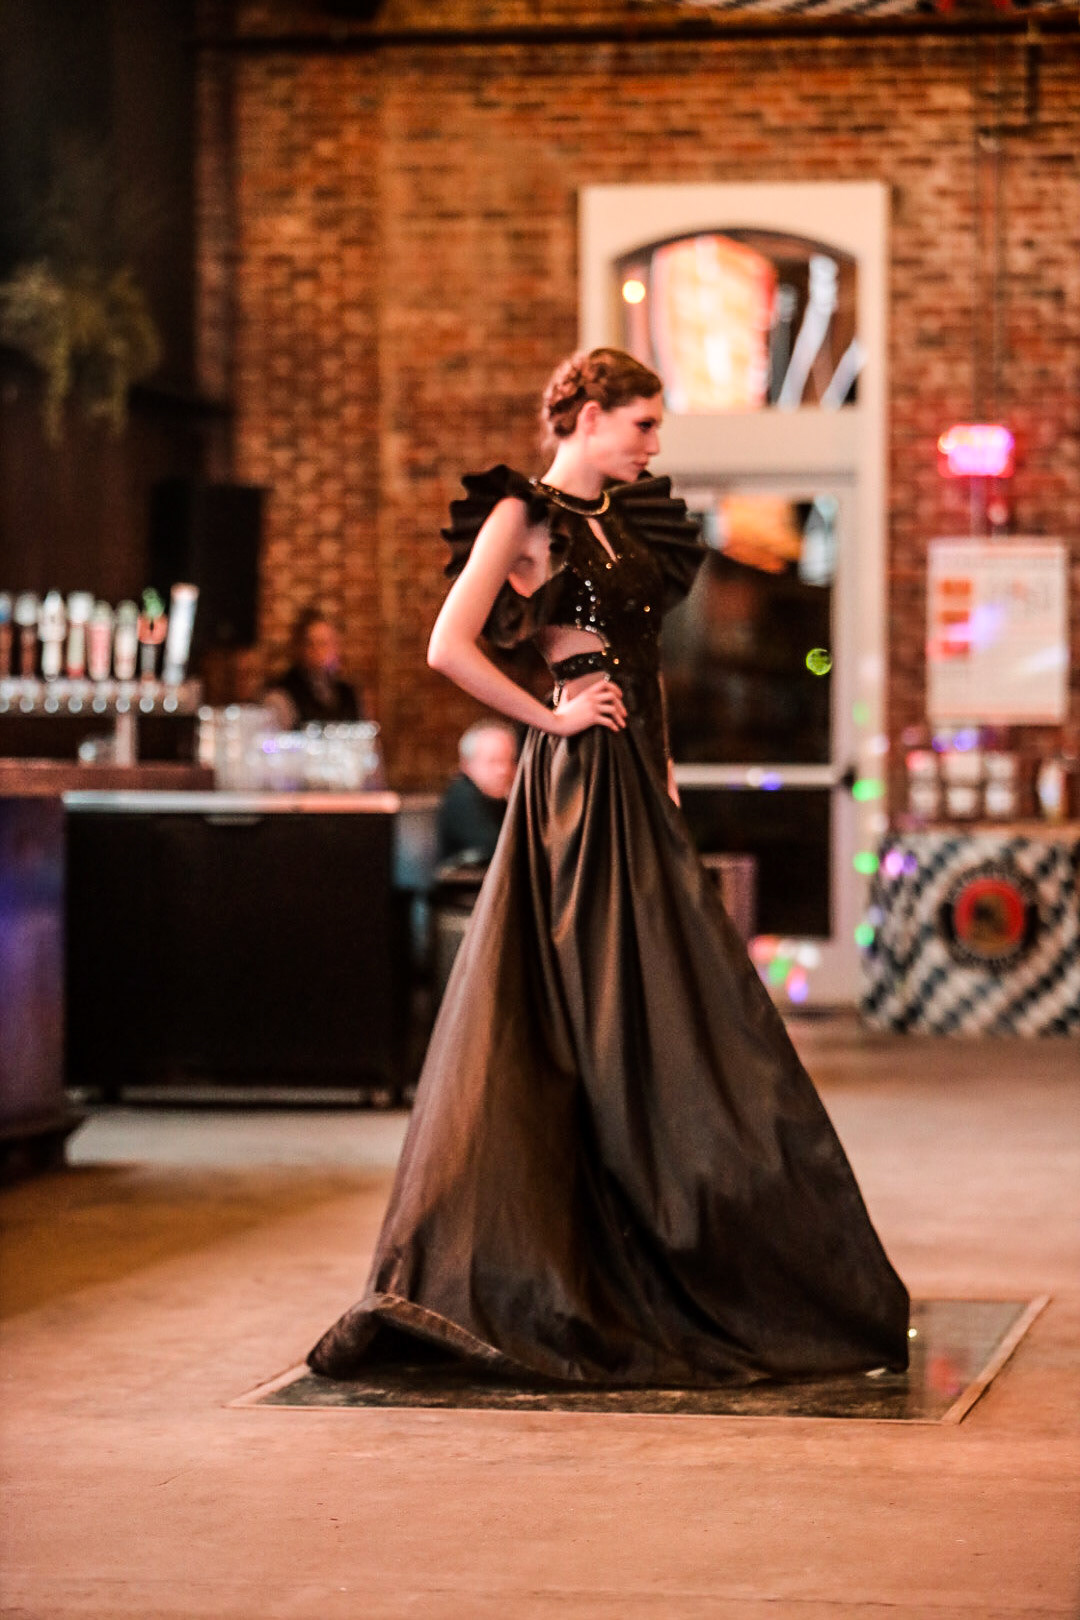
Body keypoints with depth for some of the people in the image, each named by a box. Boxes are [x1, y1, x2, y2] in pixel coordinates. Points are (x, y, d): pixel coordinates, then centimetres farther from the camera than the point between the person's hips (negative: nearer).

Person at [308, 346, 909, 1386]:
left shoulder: (622, 519, 18)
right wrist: (553, 717, -11)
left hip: (636, 790, 8)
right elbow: (450, 648, -16)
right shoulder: (522, 515, -6)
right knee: (593, 1028, -7)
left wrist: (662, 770, 12)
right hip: (578, 789, -8)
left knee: (668, 1020, 8)